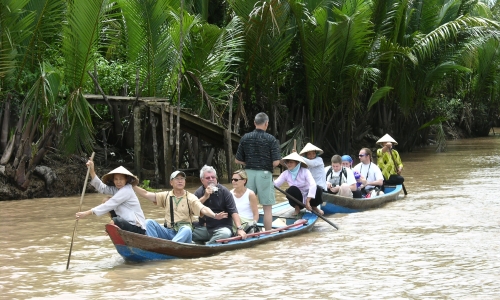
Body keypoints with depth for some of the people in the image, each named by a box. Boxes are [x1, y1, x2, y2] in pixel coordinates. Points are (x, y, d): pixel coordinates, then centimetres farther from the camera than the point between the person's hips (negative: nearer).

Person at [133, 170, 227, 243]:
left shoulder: (190, 198, 3)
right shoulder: (166, 196, 14)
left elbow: (203, 209, -12)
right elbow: (146, 194, 9)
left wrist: (214, 215, -33)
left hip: (184, 232, -3)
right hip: (168, 232, 3)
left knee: (186, 229, -37)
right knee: (149, 222, -16)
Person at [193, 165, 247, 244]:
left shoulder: (224, 192, -2)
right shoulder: (199, 192, 7)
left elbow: (233, 212, -9)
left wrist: (239, 229, -22)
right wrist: (205, 197, -16)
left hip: (222, 227, -2)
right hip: (205, 228, 2)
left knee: (226, 233, -37)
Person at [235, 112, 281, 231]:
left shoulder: (245, 138, 2)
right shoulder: (271, 139, -7)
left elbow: (237, 160, 3)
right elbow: (276, 162, -12)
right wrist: (268, 166, 8)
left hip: (248, 172, 3)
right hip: (264, 173, -3)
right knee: (267, 207, 3)